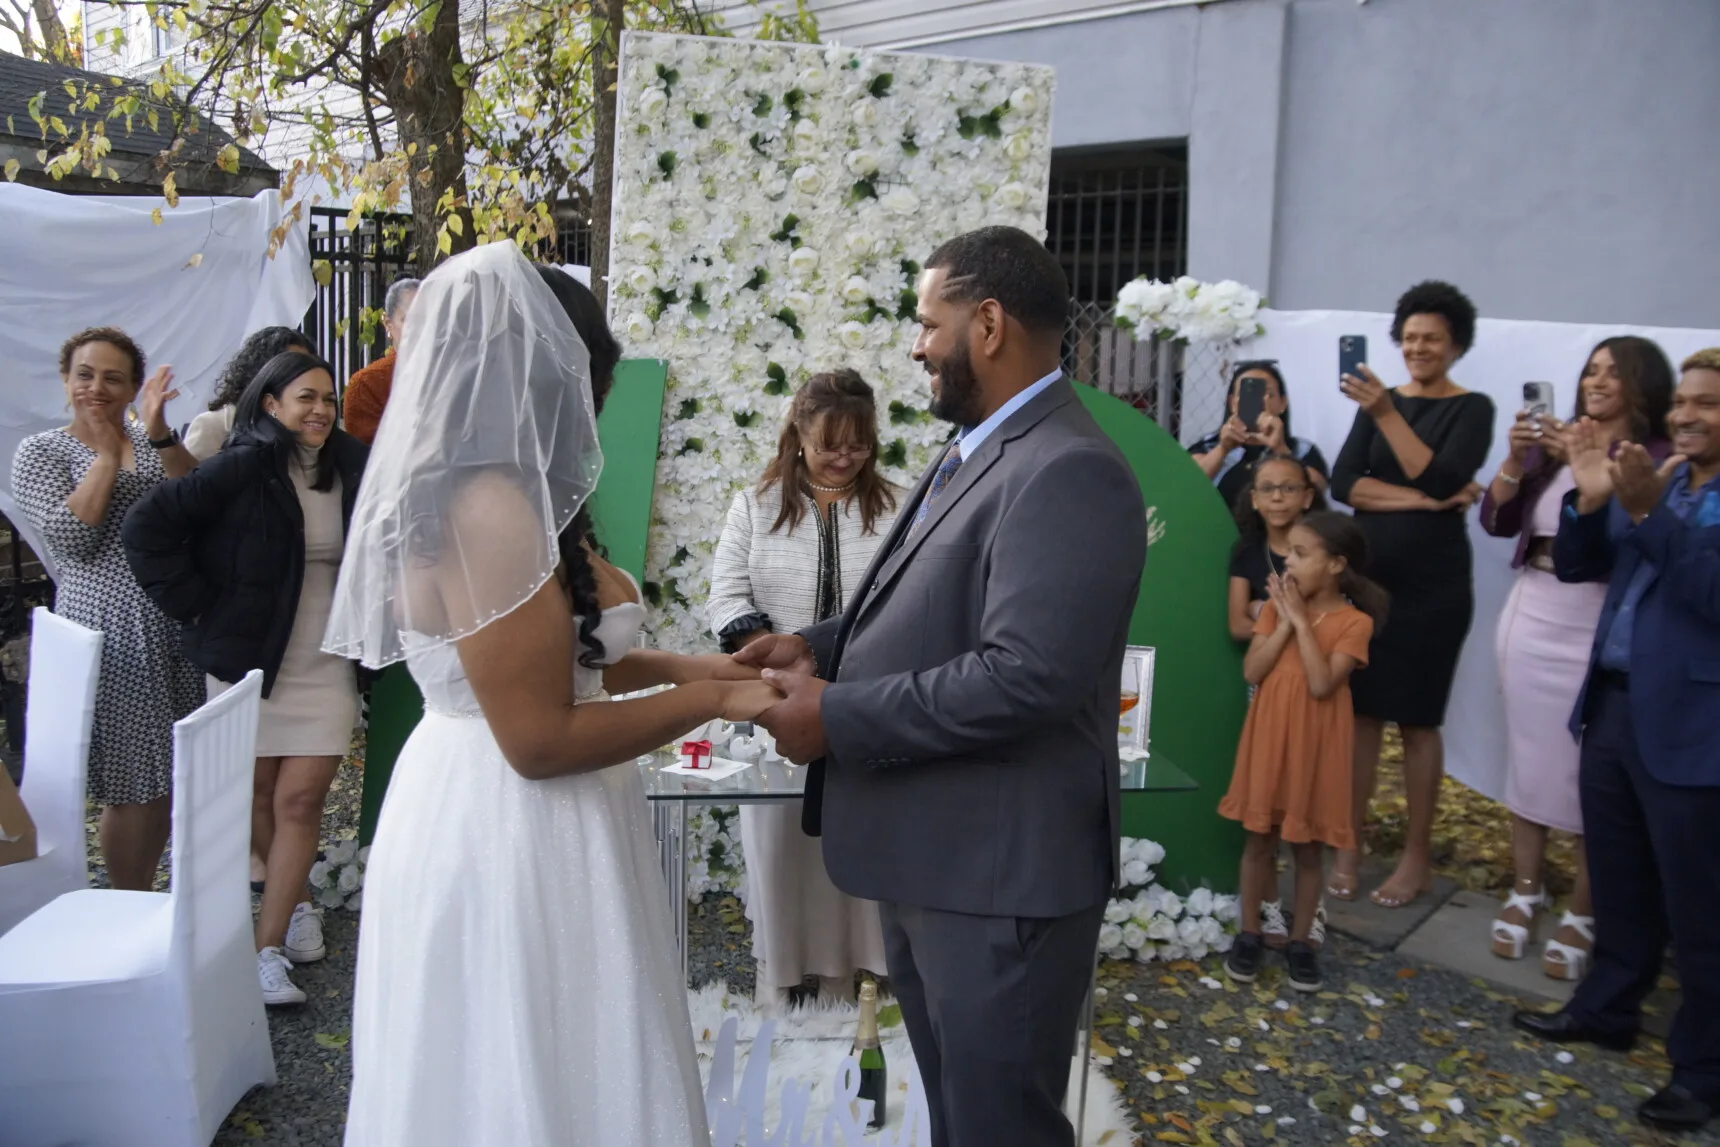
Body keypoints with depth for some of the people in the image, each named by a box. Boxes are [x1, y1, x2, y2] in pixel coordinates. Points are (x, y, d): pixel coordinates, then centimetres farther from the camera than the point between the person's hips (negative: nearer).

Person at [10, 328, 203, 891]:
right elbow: (70, 536, -13)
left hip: (173, 627, 4)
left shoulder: (154, 441, 13)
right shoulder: (40, 453, 3)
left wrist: (160, 434, -15)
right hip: (109, 633, -4)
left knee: (168, 776, 11)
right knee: (133, 787, -2)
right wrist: (107, 454, -7)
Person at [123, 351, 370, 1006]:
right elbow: (146, 528, -14)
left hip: (326, 664, 2)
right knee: (258, 795, 10)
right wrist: (195, 606, -12)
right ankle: (299, 904, 33)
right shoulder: (242, 469, -11)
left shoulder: (352, 469, 0)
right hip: (249, 660, -2)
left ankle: (269, 948, 3)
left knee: (301, 799, -3)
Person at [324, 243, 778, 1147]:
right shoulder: (491, 508, -23)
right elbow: (540, 740, -24)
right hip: (508, 834, -10)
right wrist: (710, 702, -15)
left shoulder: (470, 494, 8)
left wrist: (678, 665, 9)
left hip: (486, 812, 10)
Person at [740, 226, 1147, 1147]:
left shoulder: (1069, 472, -22)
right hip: (928, 856, 10)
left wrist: (837, 715, -22)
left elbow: (1026, 676, -30)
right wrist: (822, 647, 2)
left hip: (999, 872, -10)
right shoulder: (974, 452, 12)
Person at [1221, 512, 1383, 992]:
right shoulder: (1276, 607, 2)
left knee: (1308, 844, 9)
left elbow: (1322, 685, -21)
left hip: (1316, 744, -3)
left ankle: (1300, 941, 22)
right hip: (1269, 736, 3)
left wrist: (1302, 621, -18)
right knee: (1258, 838, 9)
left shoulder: (1354, 621, -9)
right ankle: (1249, 934, 21)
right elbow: (1251, 672, -8)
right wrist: (1285, 621, -13)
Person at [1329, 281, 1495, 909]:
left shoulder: (1472, 408, -2)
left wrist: (1387, 415, -23)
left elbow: (1442, 478, -17)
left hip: (1433, 585, -3)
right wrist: (1420, 501, -15)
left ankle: (1417, 856, 17)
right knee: (1361, 711, 5)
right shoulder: (1379, 402, 9)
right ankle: (1349, 844, 15)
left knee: (1418, 720, 4)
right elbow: (1343, 483, -4)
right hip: (1368, 576, 3)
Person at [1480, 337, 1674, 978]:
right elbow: (1496, 521, 4)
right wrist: (1516, 457, -9)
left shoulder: (1658, 458, -7)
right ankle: (1526, 891, 24)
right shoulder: (1553, 443, 8)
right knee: (1528, 751, 11)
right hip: (1532, 612, 5)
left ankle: (1582, 914, 13)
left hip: (1602, 624, -5)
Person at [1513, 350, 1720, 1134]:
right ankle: (1606, 1010, 37)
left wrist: (1648, 511, -27)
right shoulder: (1654, 480, 9)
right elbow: (1574, 567, 11)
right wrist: (1591, 498, -5)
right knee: (1616, 882, 21)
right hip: (1612, 706, 7)